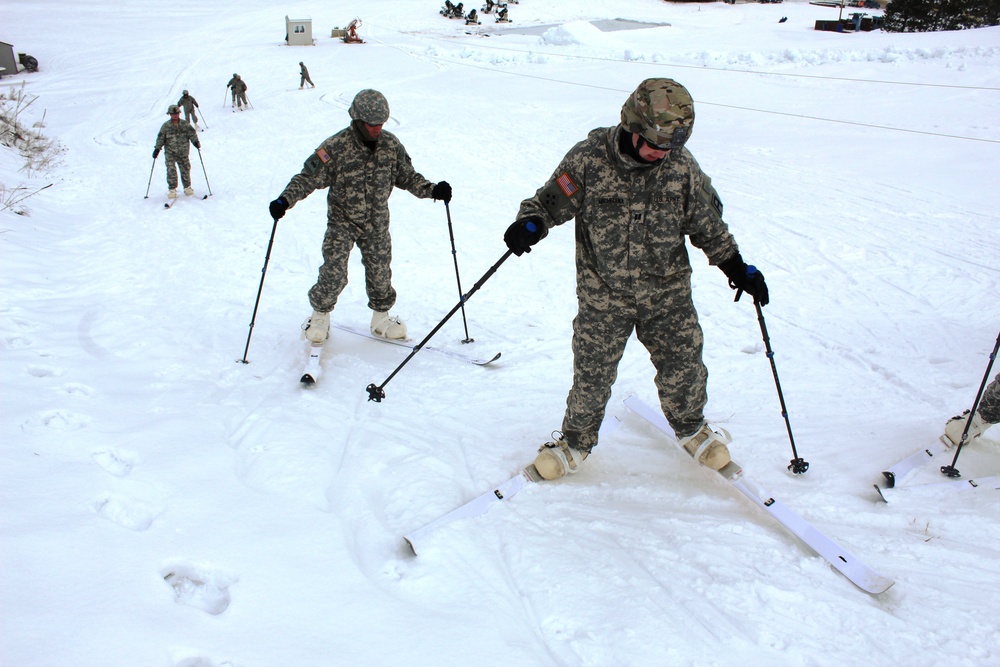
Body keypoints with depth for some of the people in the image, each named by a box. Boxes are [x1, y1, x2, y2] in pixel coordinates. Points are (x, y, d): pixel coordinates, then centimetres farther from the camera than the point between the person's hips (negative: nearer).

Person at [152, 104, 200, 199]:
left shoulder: (185, 124, 2)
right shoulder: (166, 126, 0)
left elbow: (192, 133, 0)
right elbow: (160, 138, 3)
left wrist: (196, 142, -17)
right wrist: (157, 149, -1)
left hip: (183, 152, 1)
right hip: (170, 153, -1)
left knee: (185, 169, 6)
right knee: (171, 170, -10)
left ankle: (187, 187, 22)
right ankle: (172, 189, -3)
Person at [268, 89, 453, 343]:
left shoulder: (391, 145, -6)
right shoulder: (335, 148, -19)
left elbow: (407, 177, 5)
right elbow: (308, 177, -16)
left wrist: (432, 190, -10)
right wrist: (285, 200, -30)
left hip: (377, 223, 3)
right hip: (342, 221, -3)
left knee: (380, 274, 9)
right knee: (334, 274, -10)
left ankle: (381, 318, 32)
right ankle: (320, 316, 16)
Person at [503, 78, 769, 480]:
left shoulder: (682, 167, -6)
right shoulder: (589, 159, -14)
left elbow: (707, 225, 6)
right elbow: (552, 201, -5)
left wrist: (737, 268, 3)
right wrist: (531, 223, -27)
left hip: (668, 295, 2)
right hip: (603, 297, -2)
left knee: (683, 367, 9)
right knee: (592, 375, 5)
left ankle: (691, 428, 39)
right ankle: (575, 441, 31)